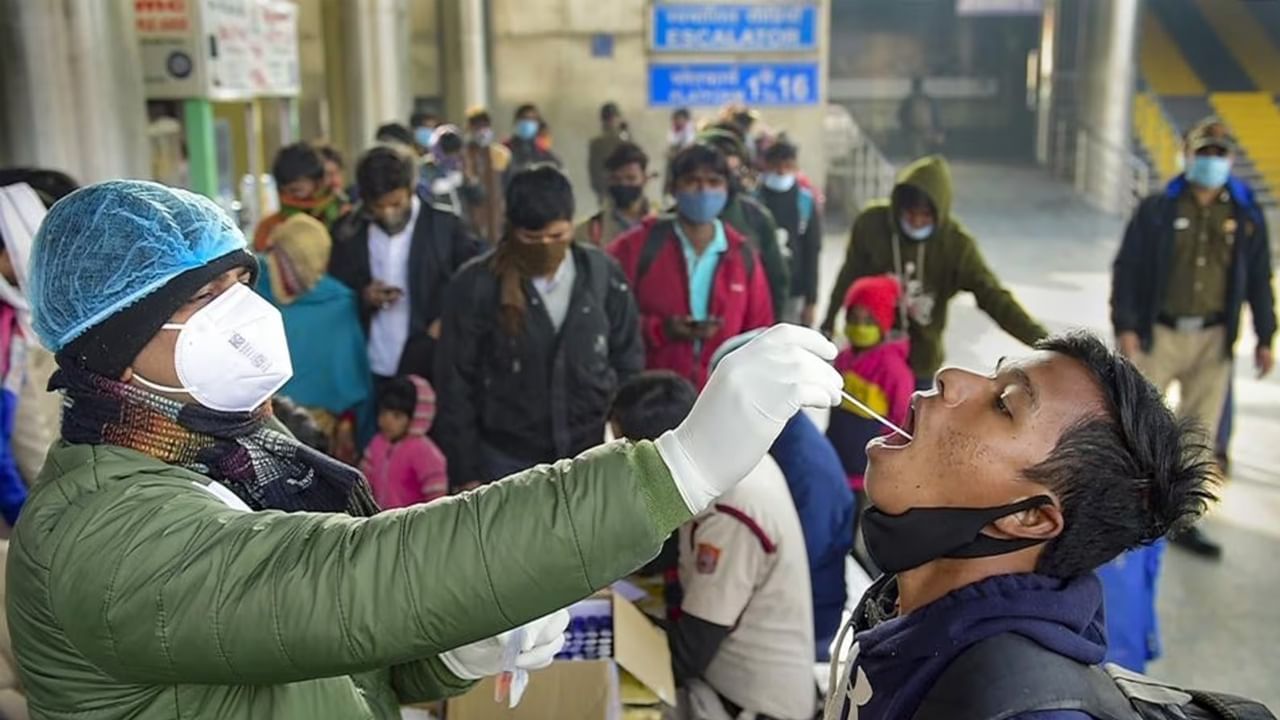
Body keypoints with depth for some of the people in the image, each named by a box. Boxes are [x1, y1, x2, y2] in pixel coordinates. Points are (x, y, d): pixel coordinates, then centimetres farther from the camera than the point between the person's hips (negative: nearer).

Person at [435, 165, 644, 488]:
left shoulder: (604, 275, -3)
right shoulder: (475, 285, -10)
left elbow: (628, 363, 6)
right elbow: (456, 384, -4)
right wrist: (465, 473, -4)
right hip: (508, 462, -2)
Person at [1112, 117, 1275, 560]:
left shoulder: (1246, 217, 4)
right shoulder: (1158, 210, -4)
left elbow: (1259, 280, 11)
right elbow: (1126, 269, -5)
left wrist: (1264, 337, 10)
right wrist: (1125, 326, -11)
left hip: (1213, 340, 3)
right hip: (1158, 335, -3)